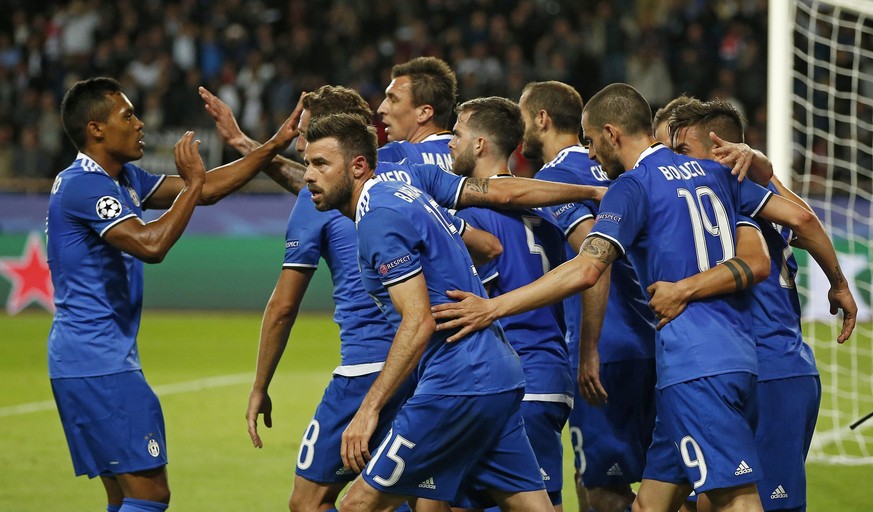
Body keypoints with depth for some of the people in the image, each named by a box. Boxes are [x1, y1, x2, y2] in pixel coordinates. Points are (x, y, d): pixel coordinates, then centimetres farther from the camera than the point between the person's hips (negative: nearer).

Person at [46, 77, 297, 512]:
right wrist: (193, 184, -16)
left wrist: (275, 146, 13)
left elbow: (206, 190, 17)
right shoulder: (83, 185, -15)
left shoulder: (123, 179, 15)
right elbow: (150, 244, -25)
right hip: (97, 362, -11)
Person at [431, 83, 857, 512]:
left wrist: (492, 308, -15)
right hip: (738, 358, 8)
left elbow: (585, 271, -17)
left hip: (694, 368, -8)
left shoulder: (633, 186, -5)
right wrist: (838, 284, 33)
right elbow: (800, 219, 17)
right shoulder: (711, 172, 17)